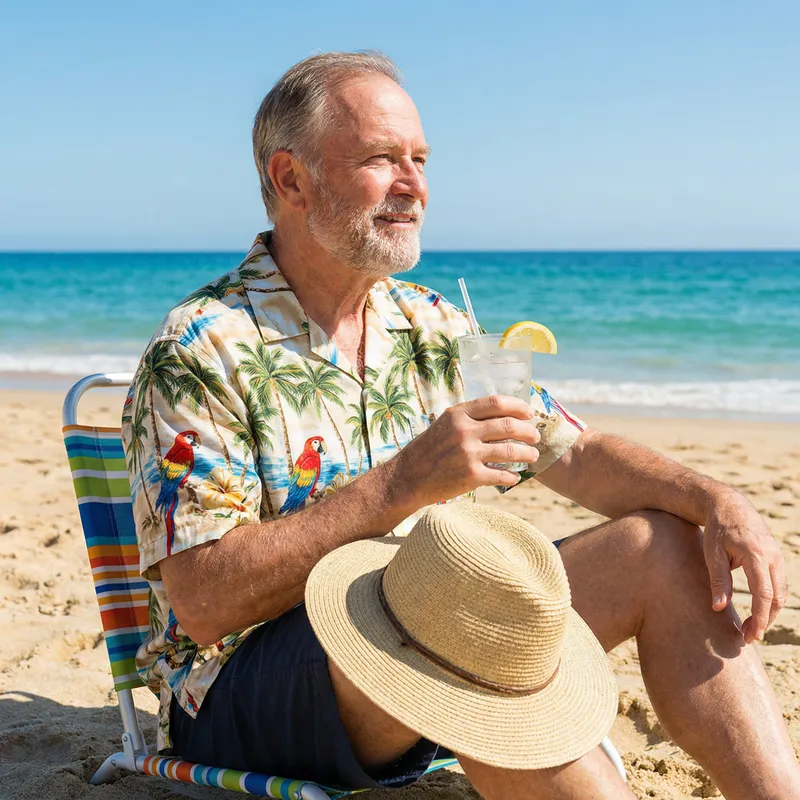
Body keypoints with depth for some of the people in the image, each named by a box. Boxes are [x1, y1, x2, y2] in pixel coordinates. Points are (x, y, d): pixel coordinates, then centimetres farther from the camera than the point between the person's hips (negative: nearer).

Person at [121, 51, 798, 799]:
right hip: (243, 681, -6)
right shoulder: (200, 351, -14)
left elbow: (577, 455, 8)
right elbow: (205, 604, -23)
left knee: (665, 550, -7)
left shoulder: (433, 329, 7)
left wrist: (714, 498, -12)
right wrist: (404, 483, -30)